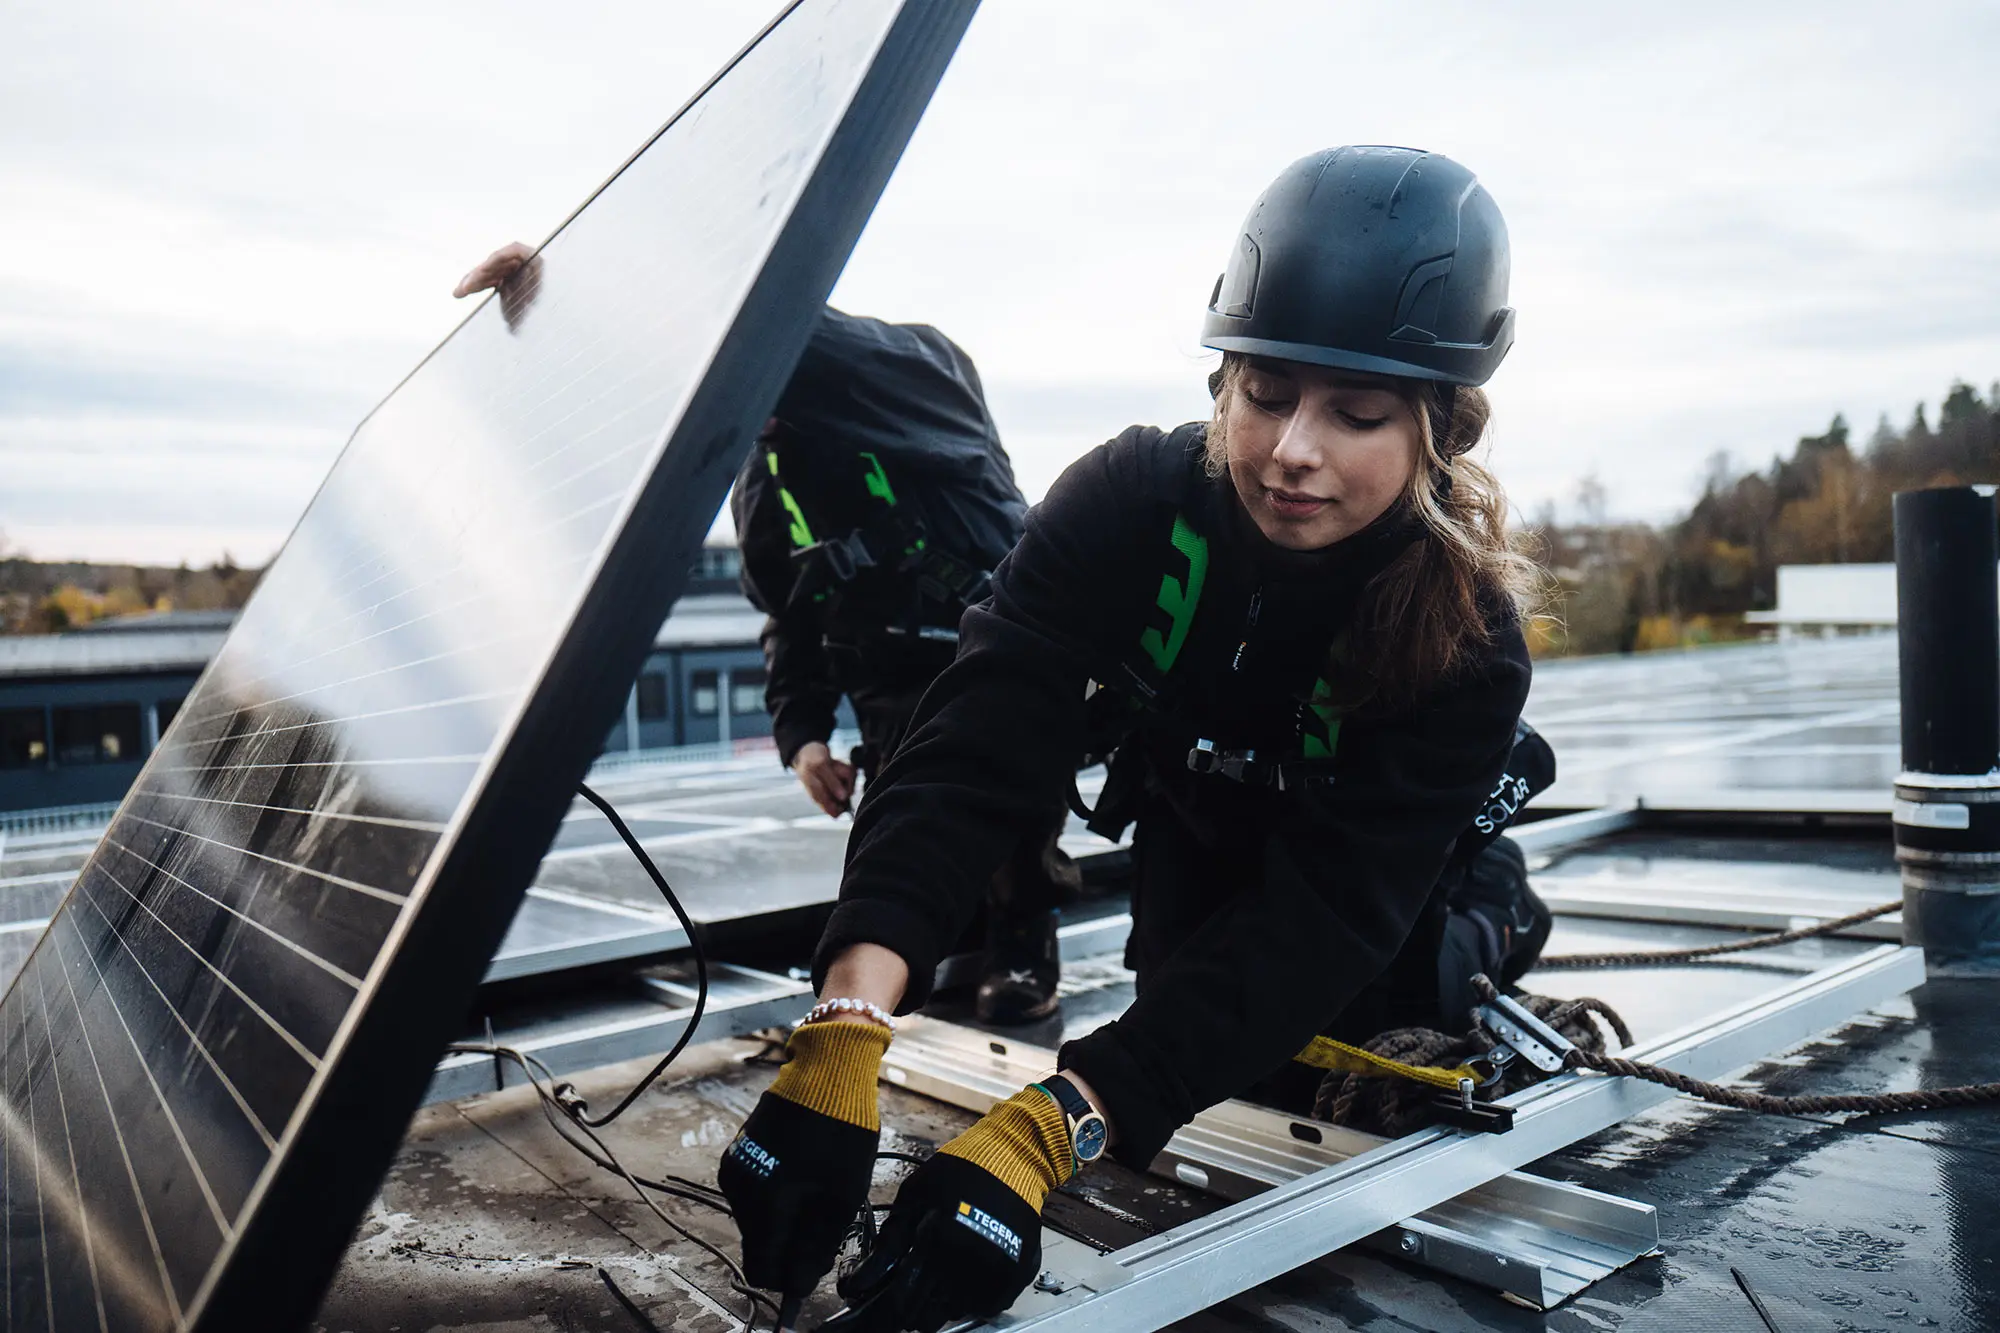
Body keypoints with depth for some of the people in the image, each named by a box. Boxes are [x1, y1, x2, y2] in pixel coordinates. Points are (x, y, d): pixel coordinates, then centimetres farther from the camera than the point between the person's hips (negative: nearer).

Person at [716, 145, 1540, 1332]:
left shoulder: (1468, 646, -35)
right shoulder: (1133, 501, -32)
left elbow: (1312, 925, -43)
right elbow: (972, 756, -42)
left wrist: (1041, 1137, -57)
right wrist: (846, 1033, -57)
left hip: (1393, 899, -1)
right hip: (1192, 843, 1)